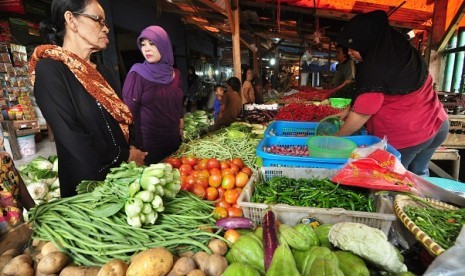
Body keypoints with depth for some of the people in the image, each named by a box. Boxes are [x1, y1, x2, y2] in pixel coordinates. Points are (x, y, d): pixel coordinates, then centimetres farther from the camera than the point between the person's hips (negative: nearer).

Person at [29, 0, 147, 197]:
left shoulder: (101, 71, 10)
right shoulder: (49, 69, -13)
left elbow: (121, 117, 8)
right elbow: (72, 137, -20)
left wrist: (134, 153, -7)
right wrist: (125, 156, -11)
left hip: (122, 170, 7)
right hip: (86, 180, -7)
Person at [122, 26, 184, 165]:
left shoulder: (175, 74, 5)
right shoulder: (137, 74, -9)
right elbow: (128, 113, -11)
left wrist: (181, 132, 11)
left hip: (173, 139, 5)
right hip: (147, 142, -4)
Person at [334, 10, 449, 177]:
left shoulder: (376, 68, -24)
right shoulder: (401, 52, 5)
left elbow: (361, 114, -21)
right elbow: (367, 95, 11)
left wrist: (336, 138, -10)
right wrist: (347, 111, 9)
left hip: (405, 135, -8)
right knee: (419, 174, 24)